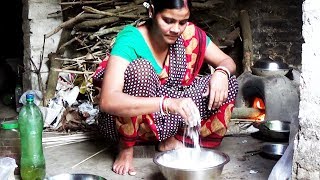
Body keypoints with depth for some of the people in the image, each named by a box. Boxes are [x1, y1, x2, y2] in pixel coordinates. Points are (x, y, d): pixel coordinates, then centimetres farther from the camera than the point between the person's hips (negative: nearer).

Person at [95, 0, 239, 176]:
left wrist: (221, 72, -24)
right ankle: (126, 147, -12)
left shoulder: (190, 34, -10)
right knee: (141, 68, -33)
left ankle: (172, 140, -1)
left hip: (169, 120, 5)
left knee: (228, 84, -10)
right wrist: (168, 103, -49)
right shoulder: (130, 40, -25)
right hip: (125, 120, -5)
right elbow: (107, 101, -38)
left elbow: (227, 61, 1)